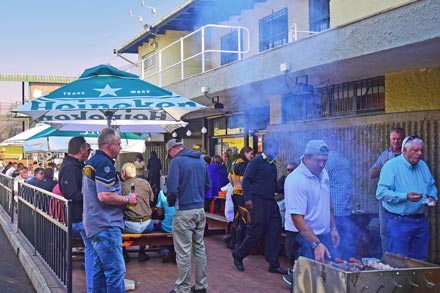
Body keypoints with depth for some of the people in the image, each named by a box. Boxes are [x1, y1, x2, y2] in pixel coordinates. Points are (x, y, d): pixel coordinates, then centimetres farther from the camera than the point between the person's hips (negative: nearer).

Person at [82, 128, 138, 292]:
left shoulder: (91, 162, 16)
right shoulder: (104, 163, -16)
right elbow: (104, 195, -25)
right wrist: (128, 200, -11)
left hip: (95, 224, 11)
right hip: (106, 225, -11)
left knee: (100, 269, 15)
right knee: (116, 270, -9)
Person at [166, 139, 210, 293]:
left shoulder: (177, 161, -11)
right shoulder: (201, 160, 11)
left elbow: (172, 189, -18)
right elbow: (207, 186, 17)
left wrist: (170, 202, 0)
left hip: (185, 211, -7)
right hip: (200, 209, 7)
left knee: (183, 252, -1)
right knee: (200, 248, 14)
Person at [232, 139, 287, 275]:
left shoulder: (272, 165, 18)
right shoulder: (256, 161, -6)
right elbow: (246, 180, -10)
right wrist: (247, 198, -17)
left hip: (271, 202, 8)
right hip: (257, 201, -8)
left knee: (274, 232, 4)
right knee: (257, 231, -5)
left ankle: (273, 264, 11)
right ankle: (238, 255, 15)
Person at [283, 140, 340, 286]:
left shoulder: (323, 173, 3)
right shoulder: (296, 180, -21)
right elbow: (297, 218, -24)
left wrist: (333, 228, 15)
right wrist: (316, 244, -29)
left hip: (324, 235, 7)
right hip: (302, 237, -7)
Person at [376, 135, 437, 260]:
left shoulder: (423, 165, 12)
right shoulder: (391, 166, -11)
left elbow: (432, 186, 24)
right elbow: (381, 193, -18)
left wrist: (432, 197, 2)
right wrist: (405, 196, -27)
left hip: (421, 221, 7)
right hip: (399, 221, -7)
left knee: (420, 260, 13)